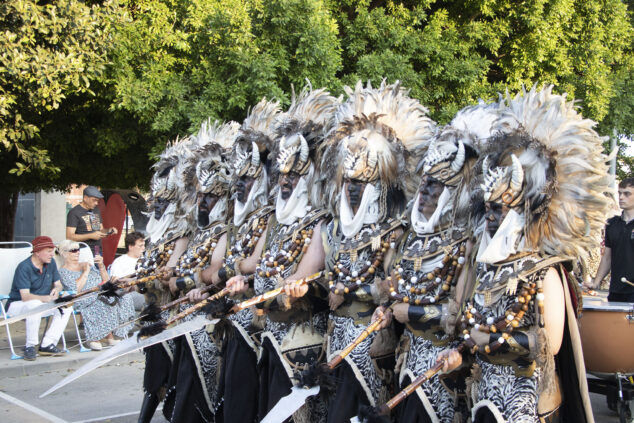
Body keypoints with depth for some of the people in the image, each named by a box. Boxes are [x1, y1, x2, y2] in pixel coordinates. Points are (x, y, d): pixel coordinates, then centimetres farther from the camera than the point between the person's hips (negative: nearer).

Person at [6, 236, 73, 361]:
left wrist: (56, 289, -17)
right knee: (35, 305, -40)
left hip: (42, 303, 7)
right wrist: (47, 298, -46)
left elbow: (58, 284, 9)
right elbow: (25, 296, -30)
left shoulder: (51, 263, -1)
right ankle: (30, 347, -25)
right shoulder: (24, 267, -22)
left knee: (66, 306, -17)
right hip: (17, 304, -7)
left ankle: (47, 344, -18)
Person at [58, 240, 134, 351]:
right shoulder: (63, 271, 5)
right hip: (84, 299, -6)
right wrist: (85, 272, -6)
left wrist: (101, 266, 5)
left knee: (122, 299, -21)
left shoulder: (86, 265, 26)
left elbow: (106, 281, 20)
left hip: (101, 295, 6)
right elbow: (76, 289, -14)